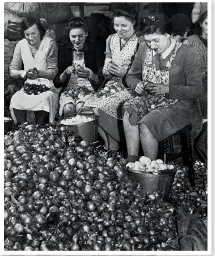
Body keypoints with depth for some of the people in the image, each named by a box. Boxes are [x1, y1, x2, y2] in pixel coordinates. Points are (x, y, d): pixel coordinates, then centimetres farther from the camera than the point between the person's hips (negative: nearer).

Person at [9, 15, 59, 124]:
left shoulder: (50, 43, -3)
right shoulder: (21, 45, 7)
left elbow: (53, 72, -6)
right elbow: (12, 71, 5)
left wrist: (39, 73, -25)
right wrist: (23, 73, -18)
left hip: (47, 86, -3)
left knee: (44, 99, -35)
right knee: (15, 99, -28)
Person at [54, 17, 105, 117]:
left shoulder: (95, 48, 2)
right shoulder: (63, 49, 7)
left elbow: (101, 80, -2)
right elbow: (57, 82, 5)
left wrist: (90, 74, -22)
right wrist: (66, 73, -15)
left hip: (89, 88, -1)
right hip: (68, 89, 1)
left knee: (81, 108, -31)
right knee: (68, 109, -29)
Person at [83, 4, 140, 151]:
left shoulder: (139, 43, -7)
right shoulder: (111, 40, 12)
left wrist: (124, 73, -19)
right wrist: (108, 71, -6)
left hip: (130, 88, -6)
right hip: (112, 86, 6)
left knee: (103, 108, -27)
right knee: (88, 106, -19)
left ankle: (113, 149, -10)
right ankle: (108, 144, -4)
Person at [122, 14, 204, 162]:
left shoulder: (188, 54, -12)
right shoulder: (144, 49, 3)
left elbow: (197, 90, -13)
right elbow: (131, 76, 15)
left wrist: (167, 89, -25)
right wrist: (137, 85, -10)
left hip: (178, 104, -5)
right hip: (149, 99, 5)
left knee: (146, 125, -30)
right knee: (129, 111, -28)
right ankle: (131, 162, -24)